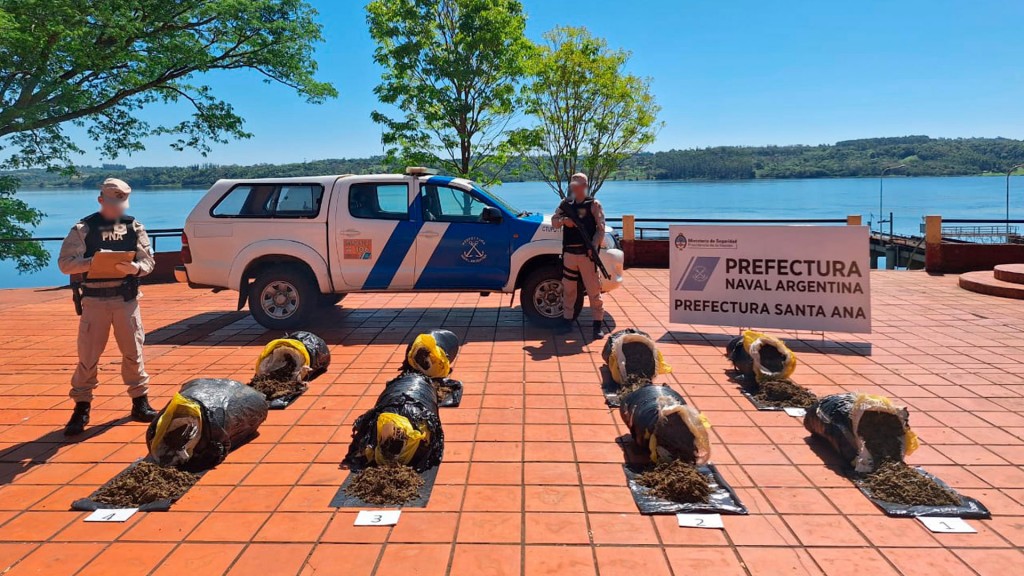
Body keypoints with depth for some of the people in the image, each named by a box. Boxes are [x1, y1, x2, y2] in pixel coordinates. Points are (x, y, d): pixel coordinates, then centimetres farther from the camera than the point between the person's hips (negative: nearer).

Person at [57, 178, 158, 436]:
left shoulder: (134, 227, 5)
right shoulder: (83, 228, -2)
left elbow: (148, 261, 3)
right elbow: (65, 263, -5)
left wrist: (134, 267, -18)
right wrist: (92, 262, -22)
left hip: (126, 299, 2)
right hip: (94, 300, -2)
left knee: (133, 352, 8)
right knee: (88, 355, 0)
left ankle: (140, 402, 20)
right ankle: (81, 408, 12)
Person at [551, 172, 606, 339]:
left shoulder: (593, 204, 1)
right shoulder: (565, 204, 14)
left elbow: (601, 228, -4)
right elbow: (554, 221, 10)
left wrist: (594, 247, -18)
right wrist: (563, 220, -13)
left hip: (586, 253, -4)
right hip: (569, 252, 4)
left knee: (593, 289, -4)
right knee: (568, 289, 10)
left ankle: (598, 324, 1)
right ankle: (567, 321, 21)